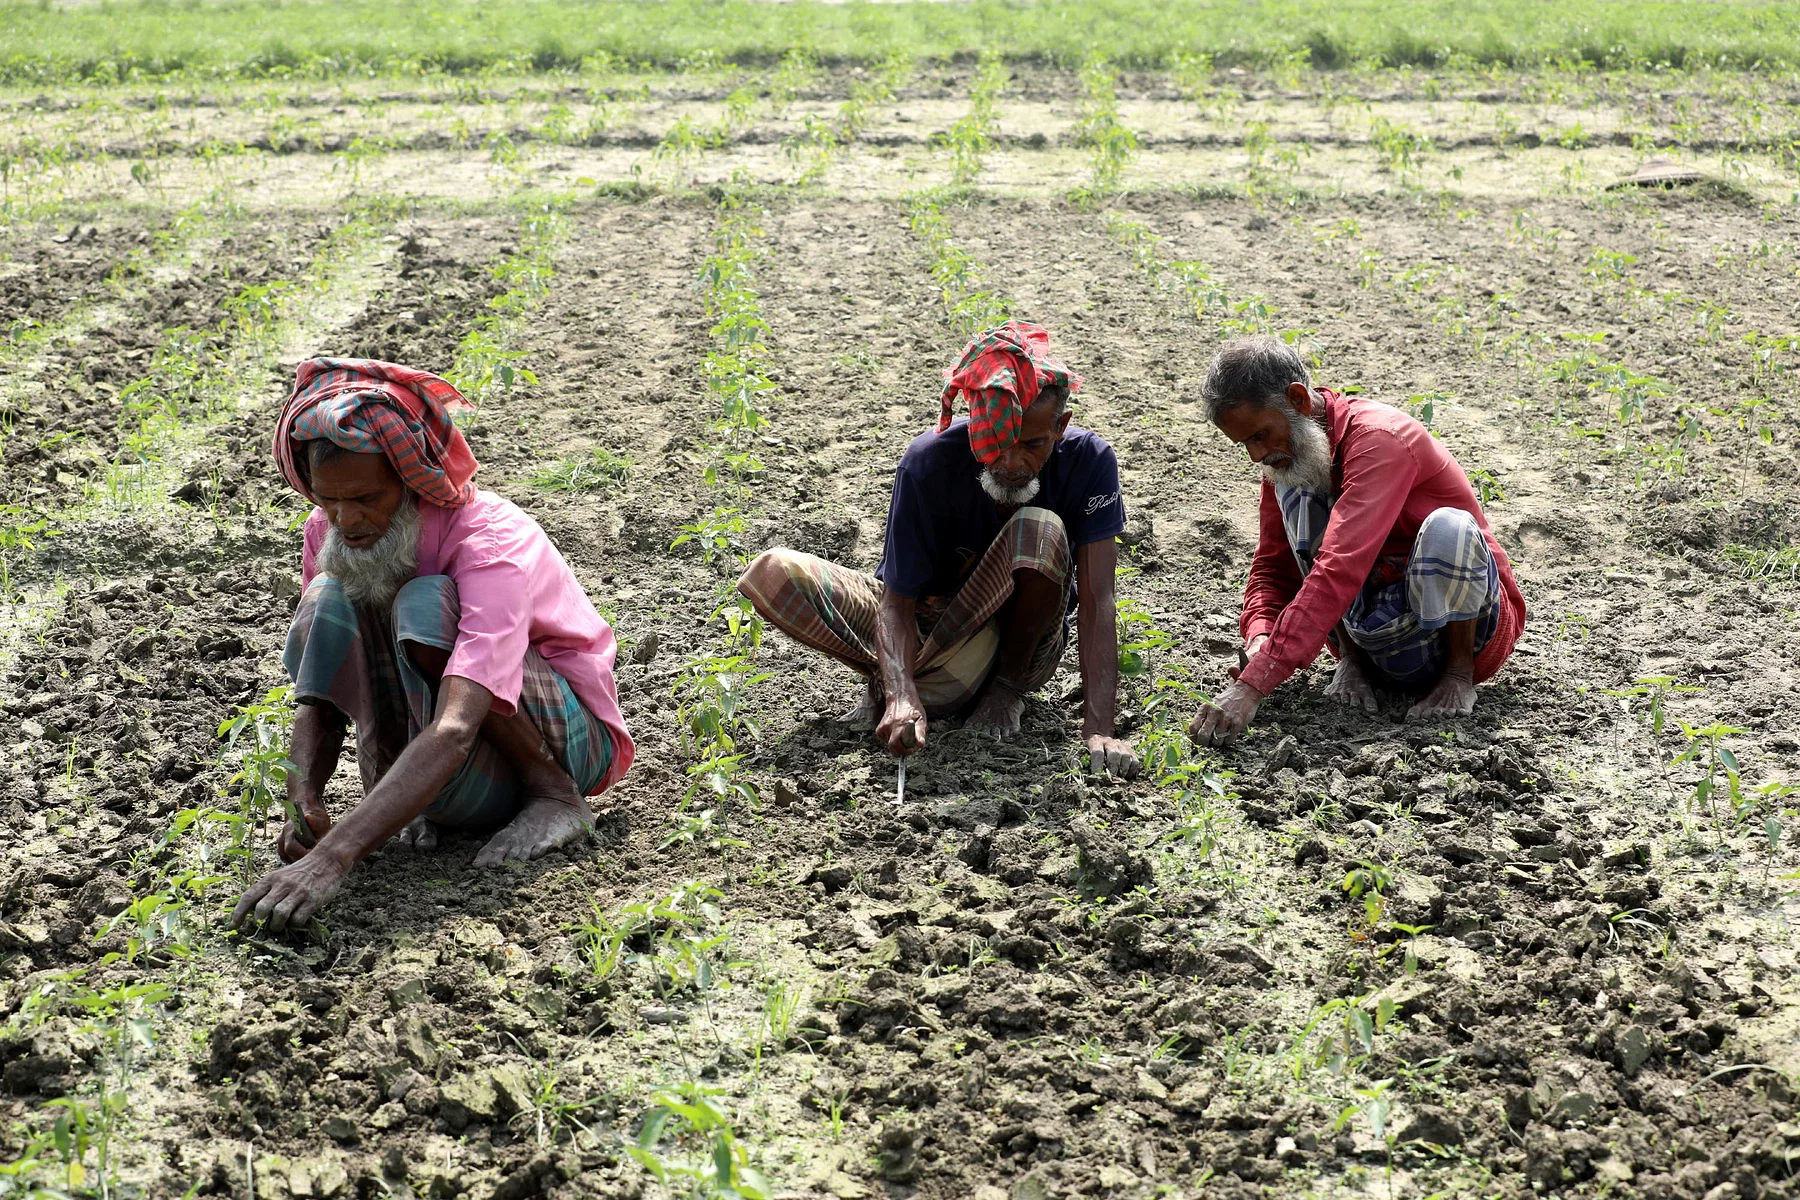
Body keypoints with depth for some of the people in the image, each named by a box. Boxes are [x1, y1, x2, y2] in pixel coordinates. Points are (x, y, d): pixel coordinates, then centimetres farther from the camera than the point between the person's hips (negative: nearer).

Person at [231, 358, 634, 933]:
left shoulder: (495, 544, -30)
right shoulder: (328, 534, -10)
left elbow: (454, 732, -43)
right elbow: (318, 701, -5)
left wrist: (333, 857, -53)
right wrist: (304, 802, -28)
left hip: (570, 741, -5)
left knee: (424, 605, -31)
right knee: (330, 601, -18)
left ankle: (555, 796, -14)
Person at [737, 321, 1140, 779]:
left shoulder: (1088, 461, -23)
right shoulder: (929, 462, -24)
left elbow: (1096, 603, -28)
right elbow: (896, 601, -23)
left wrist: (1098, 730, -40)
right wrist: (902, 696, -43)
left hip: (1020, 636, 0)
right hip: (922, 624, 0)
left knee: (1041, 531, -34)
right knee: (772, 575, -23)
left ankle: (1007, 685, -11)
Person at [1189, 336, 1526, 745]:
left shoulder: (1379, 441, -26)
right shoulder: (1287, 453, -1)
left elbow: (1338, 573, -36)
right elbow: (1273, 567, 4)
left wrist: (1251, 688, -42)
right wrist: (1259, 641, -20)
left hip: (1474, 625, -5)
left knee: (1449, 528, -37)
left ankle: (1459, 672, -12)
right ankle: (1350, 657, -4)